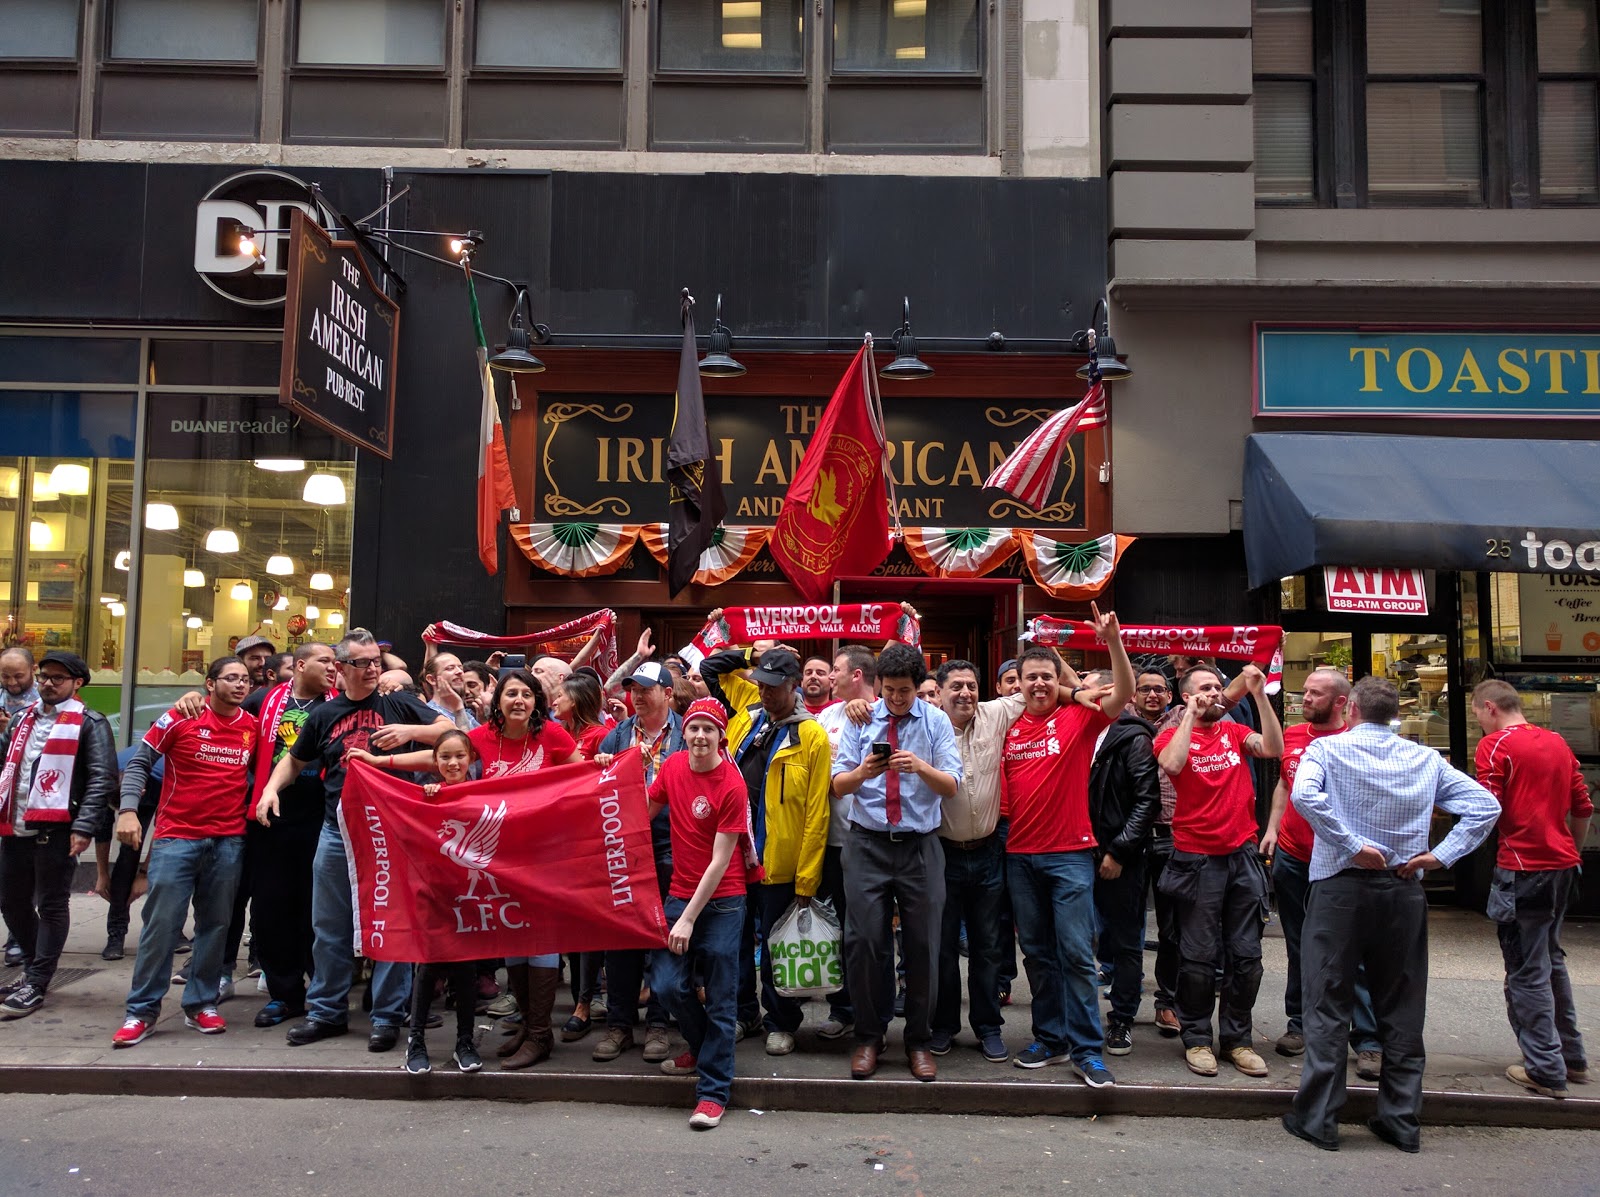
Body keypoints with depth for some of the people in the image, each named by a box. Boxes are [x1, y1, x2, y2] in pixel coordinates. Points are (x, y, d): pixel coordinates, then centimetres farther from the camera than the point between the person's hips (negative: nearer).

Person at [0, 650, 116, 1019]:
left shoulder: (89, 723, -4)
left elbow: (102, 779, -11)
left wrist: (83, 827, -19)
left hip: (56, 830, -7)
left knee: (51, 906, 1)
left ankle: (36, 985, 8)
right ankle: (34, 969, 32)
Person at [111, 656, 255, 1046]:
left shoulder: (253, 727, 6)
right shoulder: (181, 717, -4)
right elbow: (139, 762, -2)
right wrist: (128, 809, -12)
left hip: (229, 841, 3)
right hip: (176, 837, -3)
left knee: (215, 925, 8)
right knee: (161, 924, -2)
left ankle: (201, 1005, 19)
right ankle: (142, 1010, 9)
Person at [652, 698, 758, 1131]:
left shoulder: (732, 785, -16)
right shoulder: (673, 767, 0)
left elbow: (720, 861, -15)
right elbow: (644, 811, 16)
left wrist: (689, 918, -15)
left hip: (721, 901, -5)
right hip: (680, 892, 5)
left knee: (720, 999, 1)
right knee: (667, 982, -2)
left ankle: (713, 1091, 12)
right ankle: (704, 1047, 27)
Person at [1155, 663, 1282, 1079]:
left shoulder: (1234, 732, 9)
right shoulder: (1173, 735, -1)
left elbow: (1273, 749, -9)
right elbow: (1172, 765, -23)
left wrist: (1260, 694, -14)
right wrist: (1192, 715, -15)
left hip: (1243, 856, 4)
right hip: (1197, 859, -4)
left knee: (1246, 954, 8)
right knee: (1200, 956, 2)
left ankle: (1236, 1037, 21)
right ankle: (1197, 1038, 15)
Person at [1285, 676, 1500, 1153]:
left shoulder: (1328, 748, -4)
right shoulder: (1426, 760, 8)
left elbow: (1303, 795, -23)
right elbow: (1485, 805, 3)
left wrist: (1352, 846, -17)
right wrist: (1440, 855, -3)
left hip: (1340, 886, -3)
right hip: (1404, 891, 3)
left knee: (1327, 1005, 3)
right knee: (1401, 1008, 12)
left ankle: (1318, 1119, 6)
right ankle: (1402, 1121, 19)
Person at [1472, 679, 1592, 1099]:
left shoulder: (1496, 745, -11)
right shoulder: (1557, 742, 12)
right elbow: (1584, 808, 15)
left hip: (1523, 868, -8)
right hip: (1562, 865, 8)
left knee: (1527, 973, 1)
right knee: (1551, 960, 22)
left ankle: (1546, 1071, 5)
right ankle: (1571, 1057, 30)